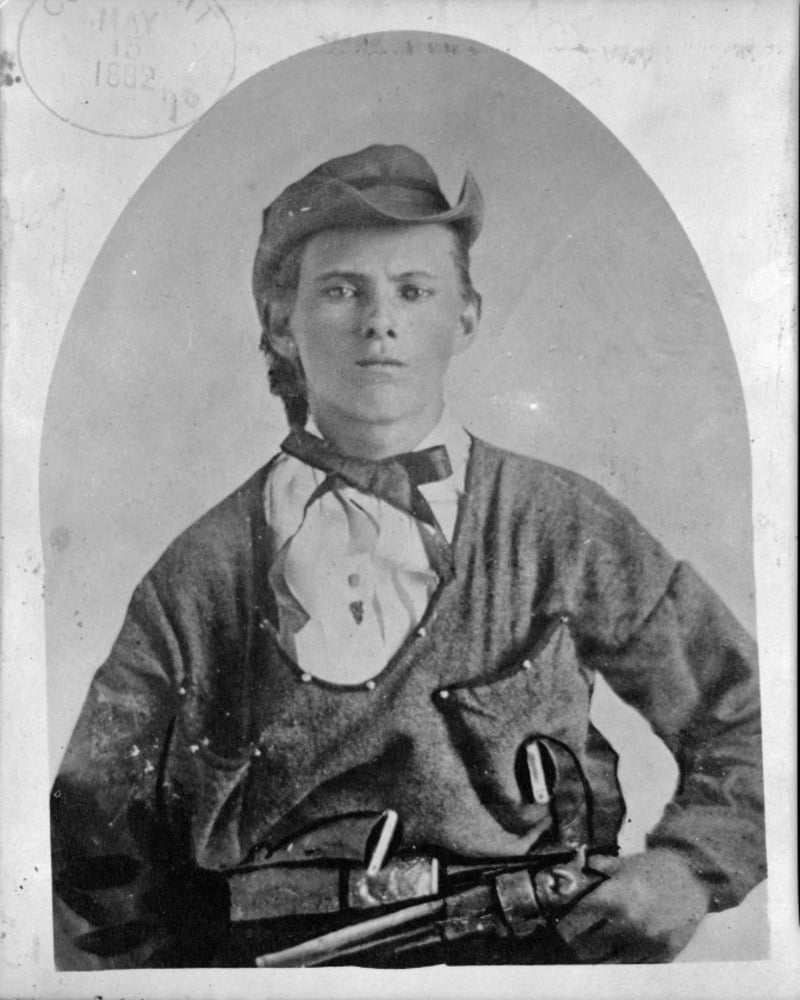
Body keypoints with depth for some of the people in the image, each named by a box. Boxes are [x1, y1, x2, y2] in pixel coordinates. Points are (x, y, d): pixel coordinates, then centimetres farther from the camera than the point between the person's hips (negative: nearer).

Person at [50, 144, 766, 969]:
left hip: (526, 944, 0)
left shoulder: (562, 528, 2)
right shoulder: (199, 573, 2)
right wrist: (186, 960, -4)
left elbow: (750, 724, 11)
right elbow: (89, 833, 10)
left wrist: (685, 869, -4)